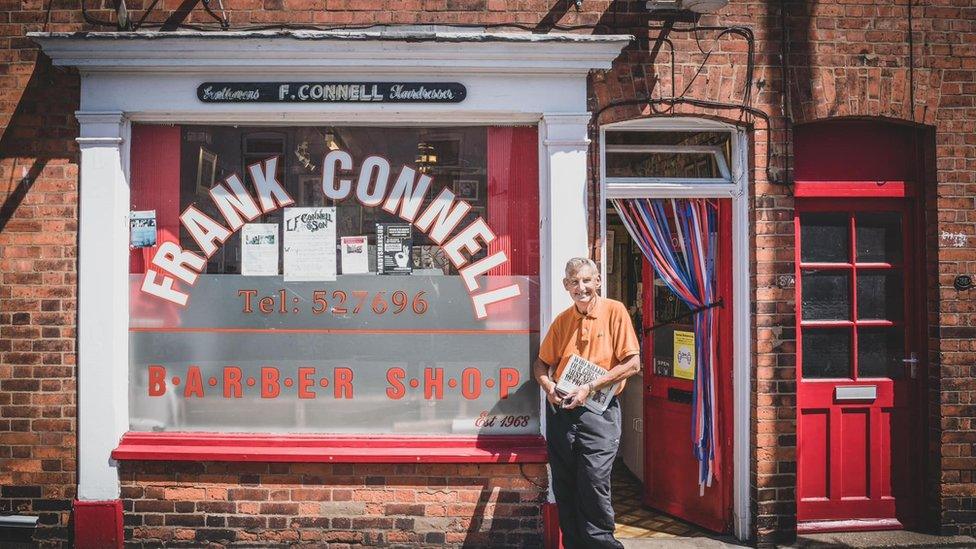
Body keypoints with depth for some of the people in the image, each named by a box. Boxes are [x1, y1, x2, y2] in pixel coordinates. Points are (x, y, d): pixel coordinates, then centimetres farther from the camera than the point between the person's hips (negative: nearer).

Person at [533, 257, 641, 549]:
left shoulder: (615, 311, -4)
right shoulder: (562, 320, 10)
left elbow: (633, 363, -9)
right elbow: (542, 363, 20)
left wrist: (590, 387, -14)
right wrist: (548, 386, -2)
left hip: (598, 412, -4)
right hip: (561, 409, 5)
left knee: (594, 484, -8)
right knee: (564, 489, 9)